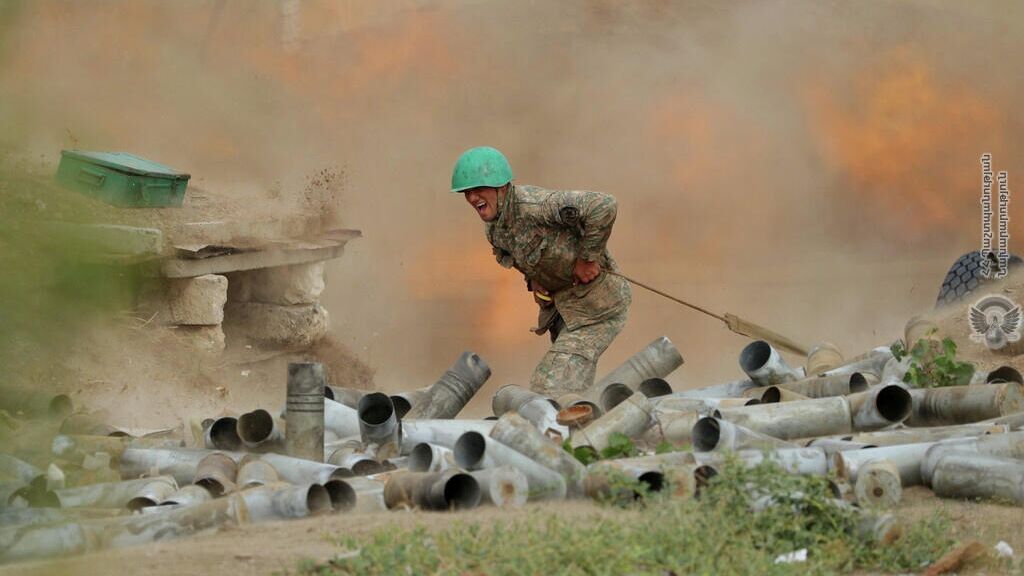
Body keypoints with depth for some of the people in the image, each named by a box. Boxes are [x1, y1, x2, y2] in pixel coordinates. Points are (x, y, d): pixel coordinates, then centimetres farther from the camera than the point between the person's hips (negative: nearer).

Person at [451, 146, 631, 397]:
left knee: (551, 387, -17)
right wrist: (533, 280, 4)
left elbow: (603, 206, -36)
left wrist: (588, 258, -27)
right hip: (563, 305, 10)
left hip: (597, 305, -10)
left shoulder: (532, 204, -28)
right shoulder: (493, 228, 1)